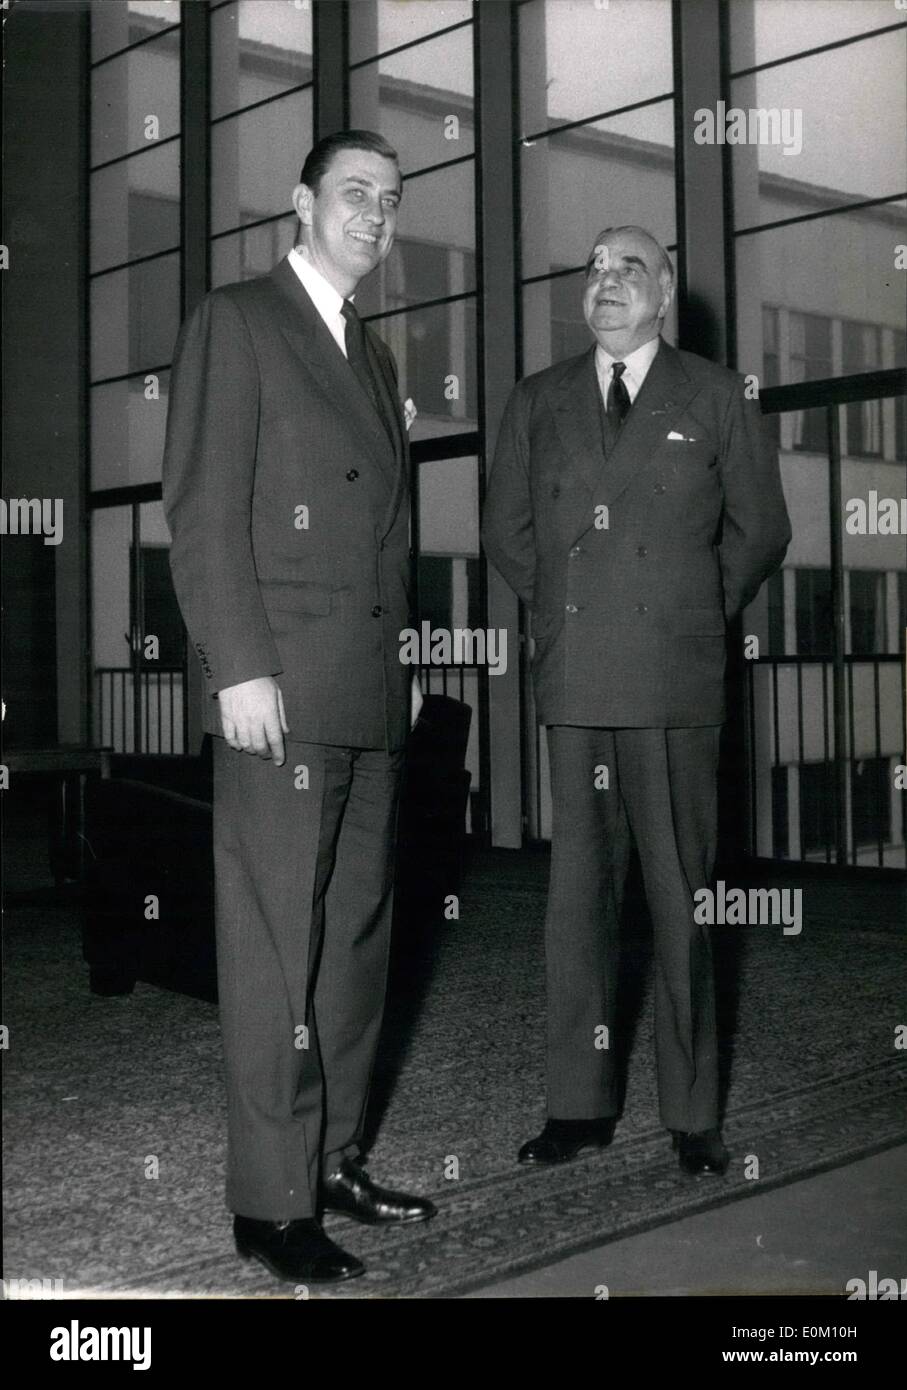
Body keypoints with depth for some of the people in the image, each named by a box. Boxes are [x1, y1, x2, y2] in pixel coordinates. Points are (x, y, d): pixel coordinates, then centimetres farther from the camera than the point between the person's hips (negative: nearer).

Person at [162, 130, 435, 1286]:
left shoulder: (370, 353, 22)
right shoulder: (235, 321, -1)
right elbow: (201, 511, -9)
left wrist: (402, 662, 14)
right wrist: (238, 668, -16)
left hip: (371, 699, 8)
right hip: (280, 692, -8)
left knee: (355, 940, 10)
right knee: (275, 950, -4)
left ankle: (335, 1160, 21)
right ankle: (272, 1202, 5)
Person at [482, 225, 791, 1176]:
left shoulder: (714, 396, 9)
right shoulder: (538, 401, 15)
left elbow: (760, 530, 12)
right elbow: (505, 529, 20)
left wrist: (697, 615, 10)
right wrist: (562, 609, 13)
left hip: (677, 684, -2)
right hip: (574, 684, 2)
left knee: (681, 898, 0)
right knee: (578, 894, 4)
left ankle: (692, 1113, 9)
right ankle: (580, 1106, 12)